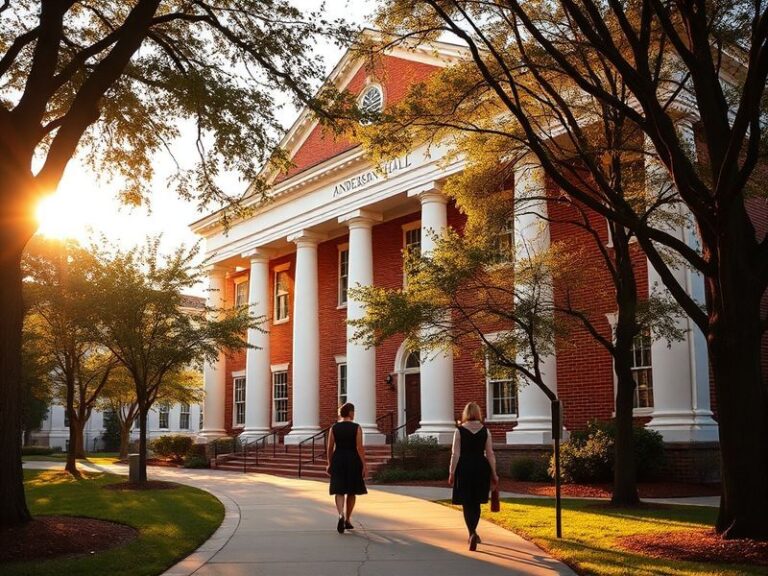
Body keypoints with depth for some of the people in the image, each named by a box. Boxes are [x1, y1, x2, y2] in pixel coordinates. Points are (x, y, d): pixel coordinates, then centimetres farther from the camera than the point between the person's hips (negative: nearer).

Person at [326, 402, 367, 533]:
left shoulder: (334, 428, 1)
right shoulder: (356, 427, -6)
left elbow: (330, 448, 2)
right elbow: (360, 447, -11)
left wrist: (330, 464, 12)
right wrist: (364, 465, -8)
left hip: (338, 460, 2)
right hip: (353, 461, -1)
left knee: (339, 491, 1)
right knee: (352, 491, 14)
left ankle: (341, 515, -24)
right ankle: (348, 520, 20)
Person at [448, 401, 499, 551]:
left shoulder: (459, 430, -4)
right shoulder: (485, 431, 2)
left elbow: (455, 454, -6)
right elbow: (490, 454, 2)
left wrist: (452, 473, 0)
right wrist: (494, 474, 7)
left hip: (464, 468, -2)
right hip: (481, 469, 2)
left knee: (467, 503, 3)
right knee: (476, 503, 17)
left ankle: (473, 533, -13)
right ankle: (472, 532, 25)